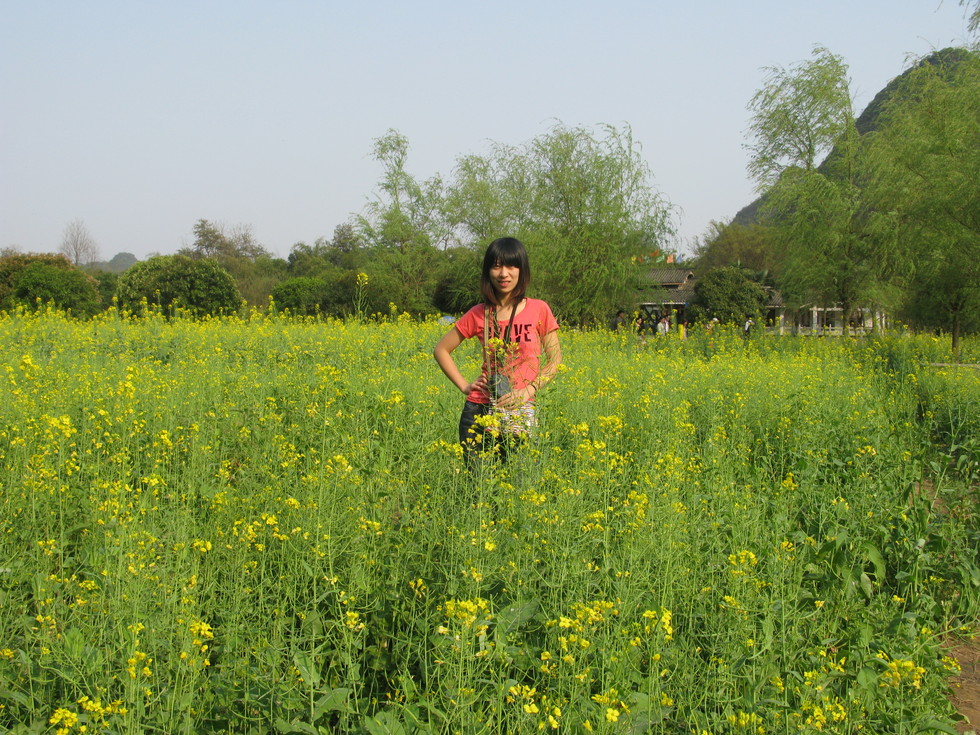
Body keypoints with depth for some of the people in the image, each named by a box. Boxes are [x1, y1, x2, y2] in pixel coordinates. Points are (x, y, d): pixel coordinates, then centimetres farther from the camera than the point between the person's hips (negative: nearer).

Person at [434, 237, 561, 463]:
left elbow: (555, 360, 3)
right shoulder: (478, 315, 4)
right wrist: (463, 385, 2)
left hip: (520, 413, -1)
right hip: (479, 410, 1)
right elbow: (441, 350, 13)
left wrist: (528, 391, -10)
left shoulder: (539, 310, 0)